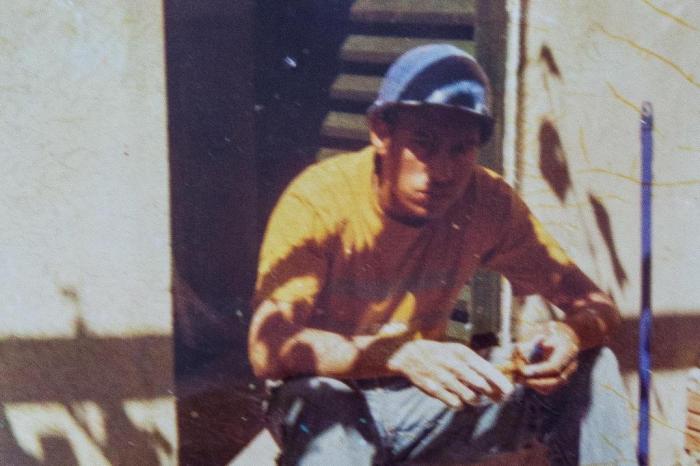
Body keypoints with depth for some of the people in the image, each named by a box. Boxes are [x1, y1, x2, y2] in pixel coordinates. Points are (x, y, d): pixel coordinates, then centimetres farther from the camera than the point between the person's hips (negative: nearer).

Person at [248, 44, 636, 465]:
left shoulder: (488, 202, -12)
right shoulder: (319, 200, -22)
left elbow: (598, 306, -6)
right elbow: (268, 349, -32)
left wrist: (570, 334, -31)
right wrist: (400, 354, -46)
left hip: (423, 401, 4)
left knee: (590, 369, -12)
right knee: (323, 412, -39)